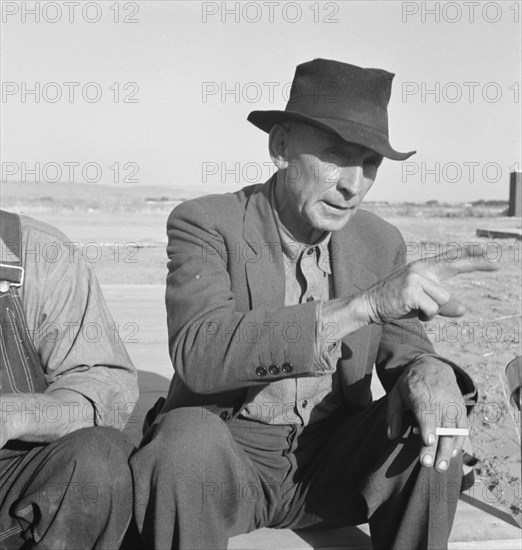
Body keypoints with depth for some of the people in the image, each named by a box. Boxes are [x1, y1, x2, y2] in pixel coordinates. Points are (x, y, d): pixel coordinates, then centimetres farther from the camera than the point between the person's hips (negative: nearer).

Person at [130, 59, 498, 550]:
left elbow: (404, 350, 2)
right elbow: (199, 354, -28)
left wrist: (428, 372, -25)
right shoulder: (203, 223, -12)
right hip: (222, 461, -3)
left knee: (432, 427, -21)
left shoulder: (381, 243, 2)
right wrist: (362, 304, -36)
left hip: (331, 467, 4)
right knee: (187, 437, -34)